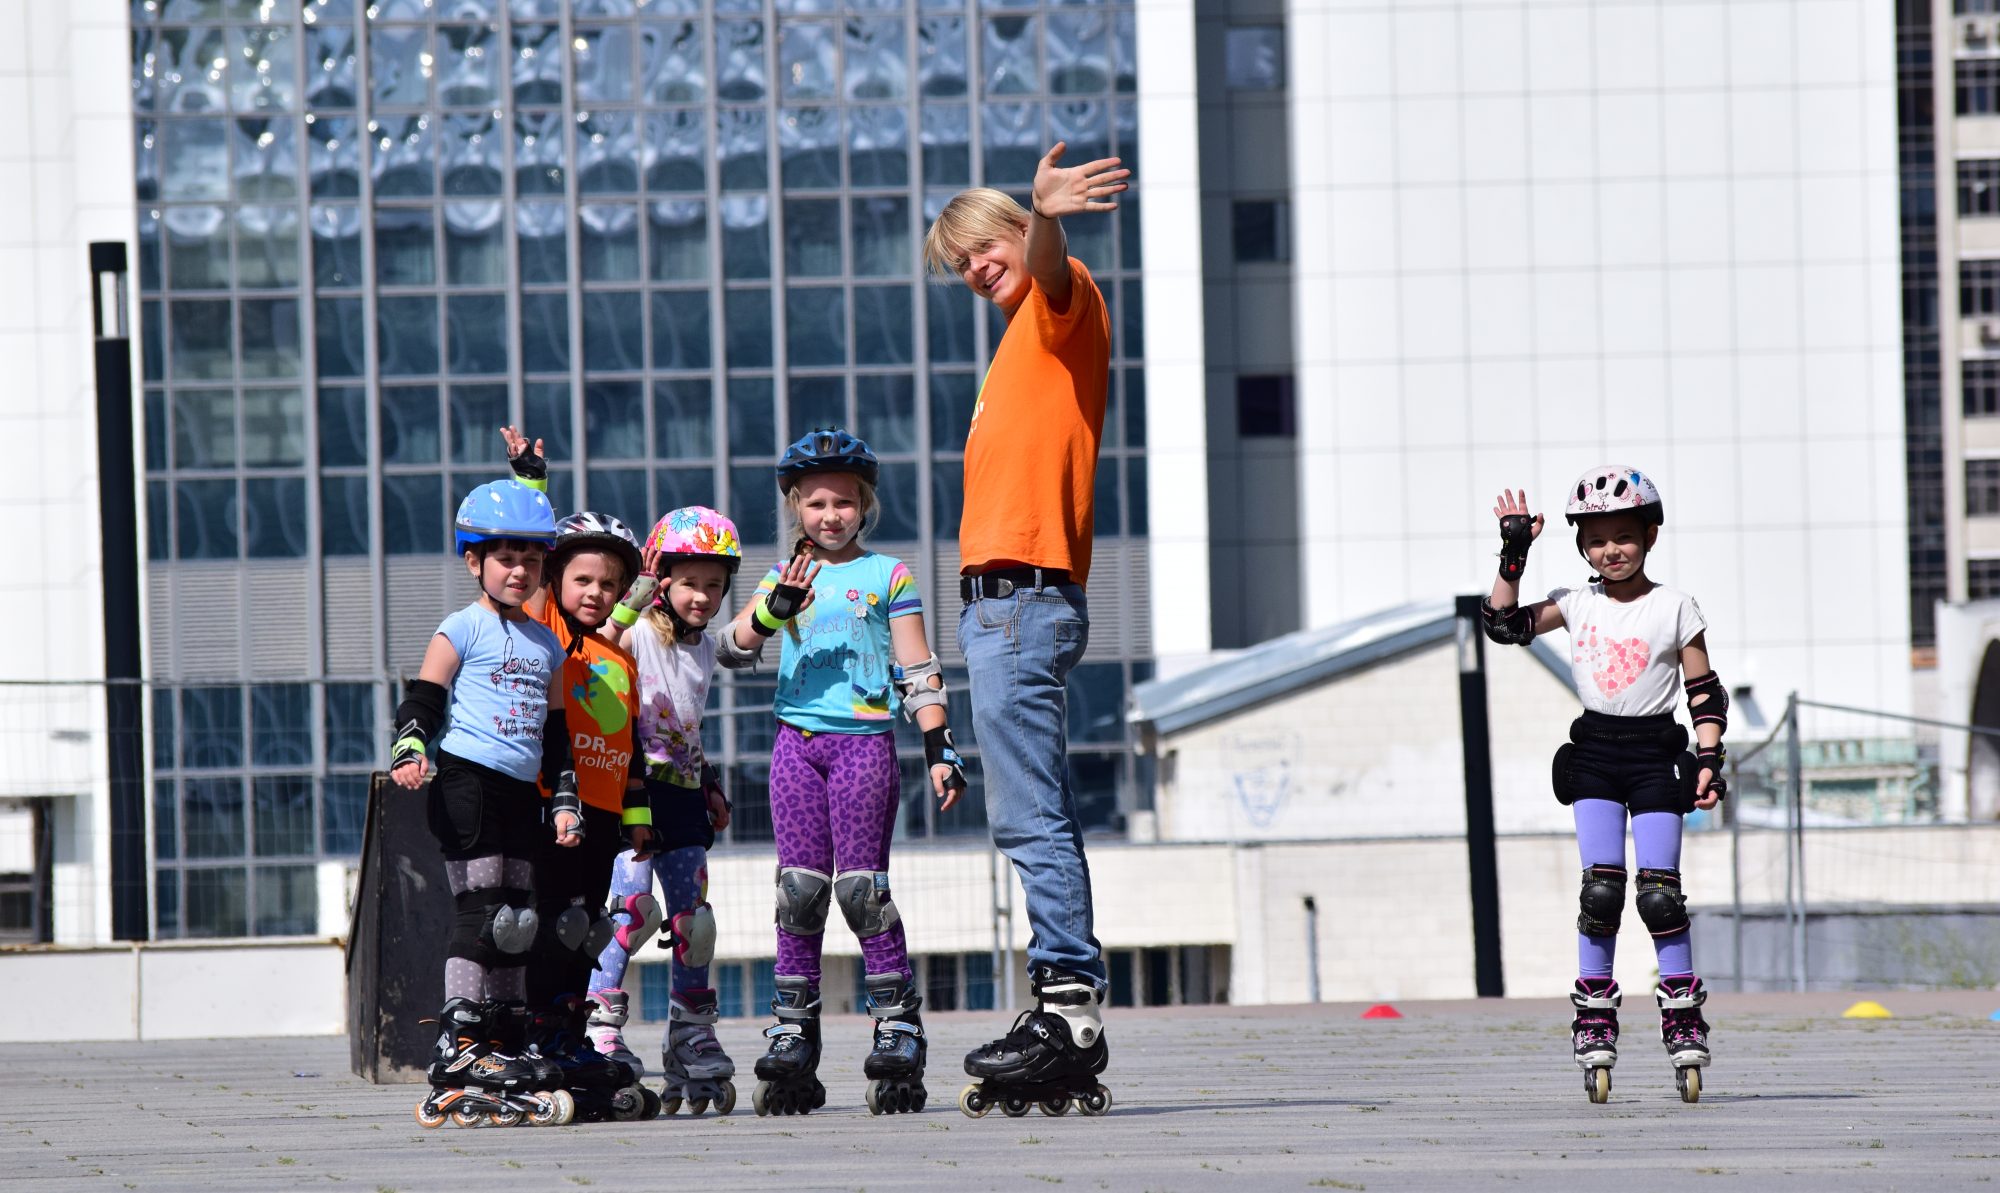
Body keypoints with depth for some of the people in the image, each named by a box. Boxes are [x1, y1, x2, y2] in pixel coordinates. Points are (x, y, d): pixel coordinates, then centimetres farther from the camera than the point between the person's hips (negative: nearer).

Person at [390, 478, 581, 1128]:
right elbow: (422, 700, -7)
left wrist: (564, 799, 18)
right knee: (482, 910, -13)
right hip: (466, 782, -7)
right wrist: (409, 749, -25)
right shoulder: (462, 630, -1)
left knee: (518, 921, 6)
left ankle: (504, 1048, 11)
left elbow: (555, 730, 23)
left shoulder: (545, 644, 18)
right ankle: (460, 1045, -14)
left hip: (520, 793, 7)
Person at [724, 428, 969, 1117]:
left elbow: (918, 673, 6)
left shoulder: (887, 576, 6)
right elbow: (739, 640, -2)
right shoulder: (786, 578, 13)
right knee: (799, 889, 2)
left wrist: (940, 749, -1)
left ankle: (897, 1025, -3)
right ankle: (793, 1034, 5)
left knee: (862, 888, -8)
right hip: (797, 742, 3)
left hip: (865, 740, -3)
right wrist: (777, 608, -22)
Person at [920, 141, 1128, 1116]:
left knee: (1029, 816, -14)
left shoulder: (1063, 301, -3)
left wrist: (1045, 215, -47)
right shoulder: (1027, 337, 25)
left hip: (1021, 600, -11)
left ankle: (1071, 1007, -17)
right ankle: (1066, 1027, 10)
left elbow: (1049, 268, -27)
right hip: (1002, 599, 11)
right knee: (1040, 818, 9)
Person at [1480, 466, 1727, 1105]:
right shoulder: (1577, 604, 6)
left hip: (1655, 754, -2)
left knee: (1660, 894, -7)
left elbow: (1705, 693, 2)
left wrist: (1710, 759, -7)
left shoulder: (1674, 608, -1)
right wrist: (1513, 554, -7)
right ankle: (1595, 1025, -2)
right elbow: (1505, 623, -1)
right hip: (1594, 753, 2)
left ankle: (1684, 1021, 2)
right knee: (1600, 890, -7)